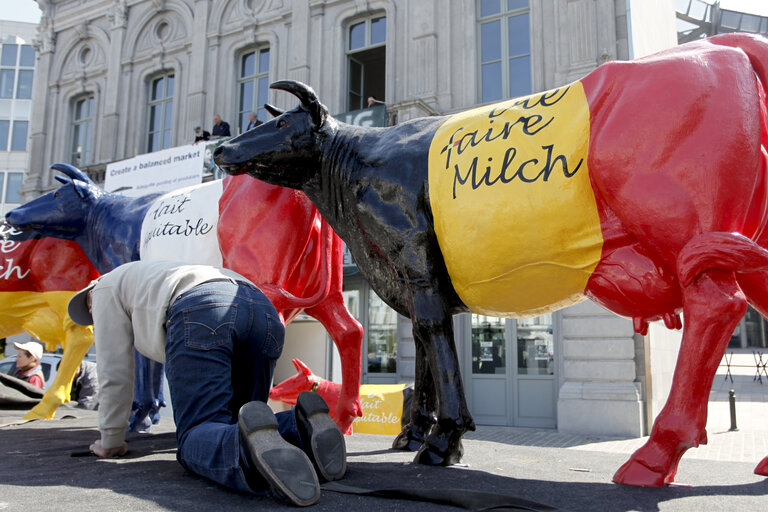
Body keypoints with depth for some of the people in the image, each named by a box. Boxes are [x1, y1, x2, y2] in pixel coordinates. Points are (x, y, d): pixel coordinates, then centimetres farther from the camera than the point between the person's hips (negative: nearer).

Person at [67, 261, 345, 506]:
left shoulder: (107, 287, 30)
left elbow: (114, 372, 23)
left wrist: (110, 441, 33)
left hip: (201, 314, -7)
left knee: (197, 436, -3)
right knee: (234, 423, 16)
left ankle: (251, 443, -38)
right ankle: (302, 426, -15)